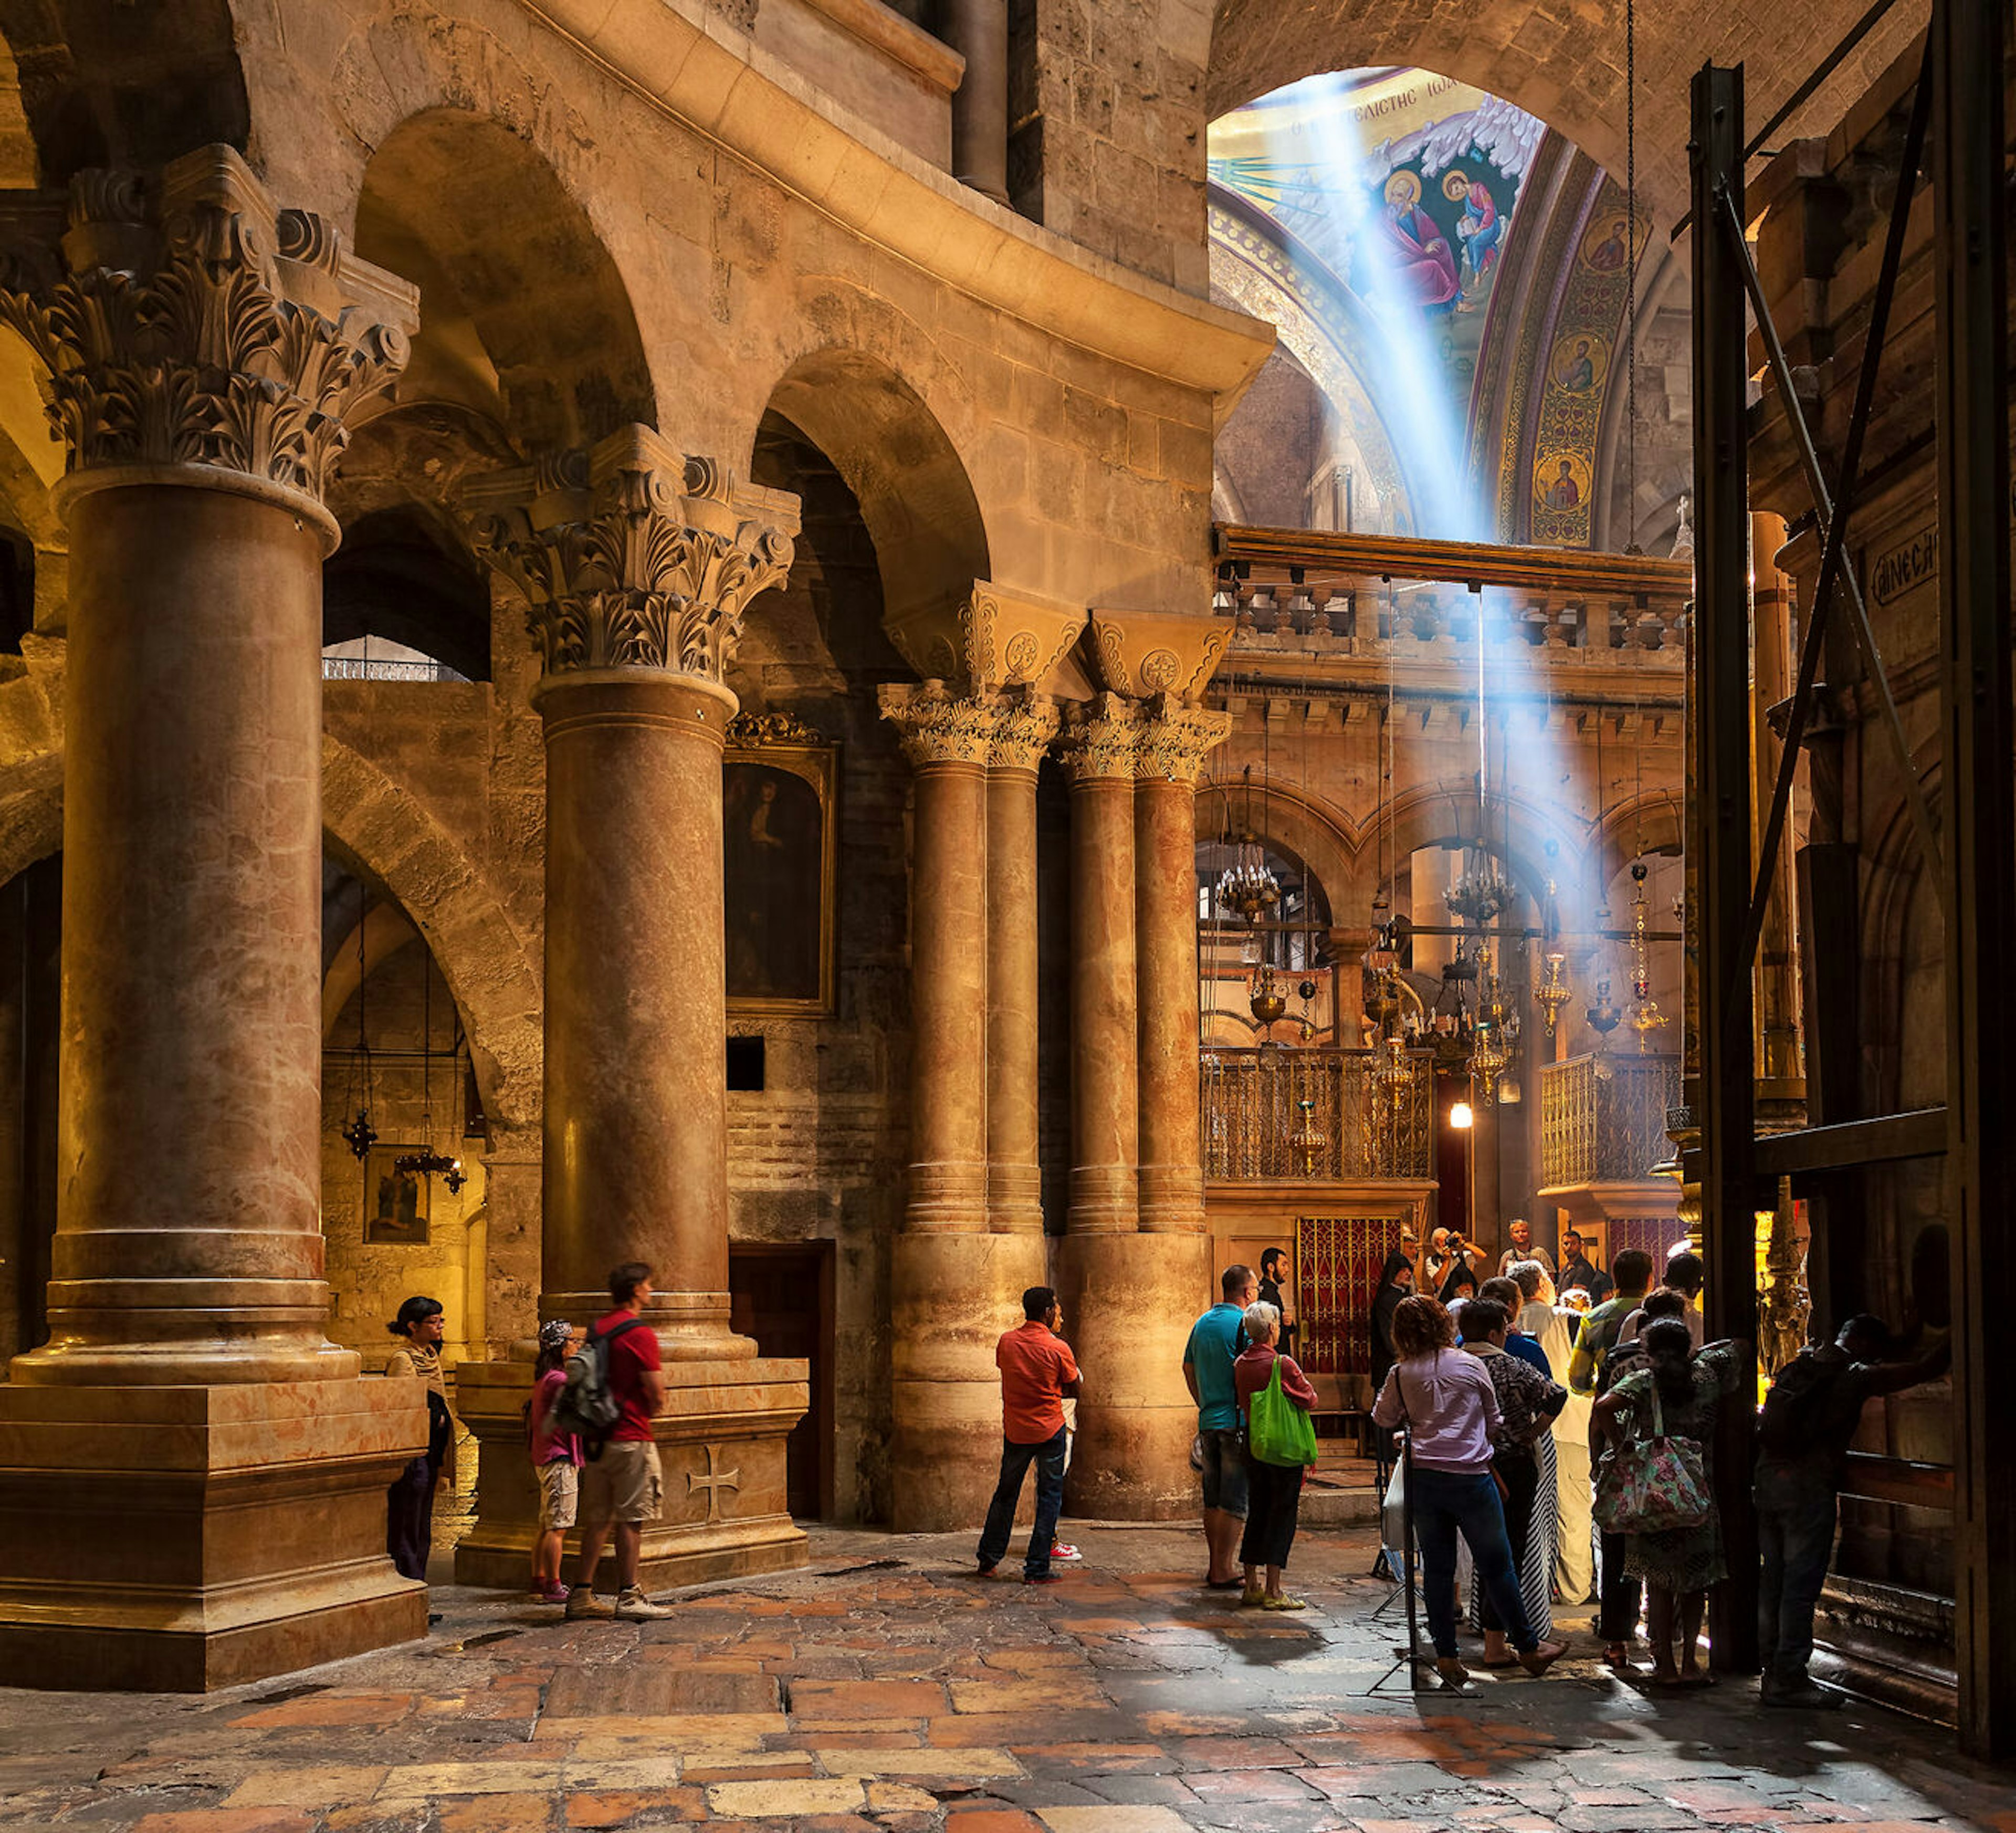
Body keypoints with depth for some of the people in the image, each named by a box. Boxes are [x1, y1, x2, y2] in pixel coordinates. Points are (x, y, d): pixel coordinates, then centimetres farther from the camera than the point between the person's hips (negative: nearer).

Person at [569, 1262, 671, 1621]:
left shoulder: (597, 1330, 13)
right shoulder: (641, 1334, -12)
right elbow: (657, 1395, -13)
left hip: (598, 1436, 8)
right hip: (631, 1438, -8)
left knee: (598, 1519, 10)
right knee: (631, 1519, -3)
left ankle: (582, 1594, 10)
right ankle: (628, 1597, -1)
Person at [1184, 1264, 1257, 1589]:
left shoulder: (1202, 1323, 12)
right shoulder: (1244, 1324, -12)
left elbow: (1189, 1369, 18)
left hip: (1208, 1421, 7)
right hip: (1236, 1424, -7)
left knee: (1213, 1499, 14)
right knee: (1234, 1501, -3)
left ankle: (1215, 1566, 19)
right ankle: (1224, 1570, -3)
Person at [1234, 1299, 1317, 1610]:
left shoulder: (1240, 1364, 3)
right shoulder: (1282, 1364, -16)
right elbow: (1310, 1400, -9)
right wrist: (1302, 1382, 8)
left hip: (1254, 1444, 6)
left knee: (1257, 1512, 14)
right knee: (1282, 1515, -1)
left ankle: (1251, 1586, 17)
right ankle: (1273, 1592, -2)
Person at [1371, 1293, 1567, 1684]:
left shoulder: (1401, 1375, 2)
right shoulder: (1471, 1367, -1)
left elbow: (1383, 1418, 17)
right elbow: (1494, 1422, 10)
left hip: (1423, 1477, 2)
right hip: (1471, 1475, -2)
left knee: (1437, 1567, 8)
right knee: (1496, 1565, 7)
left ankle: (1446, 1655, 9)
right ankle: (1528, 1648, 16)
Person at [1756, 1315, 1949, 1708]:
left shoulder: (1801, 1363, 13)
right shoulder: (1857, 1376, -6)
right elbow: (1928, 1368, -2)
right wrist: (1946, 1345, 15)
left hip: (1767, 1478, 7)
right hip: (1807, 1484, -7)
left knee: (1773, 1580, 13)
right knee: (1801, 1584, -2)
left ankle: (1773, 1671, 19)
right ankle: (1788, 1680, 1)